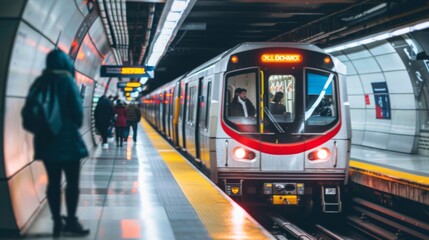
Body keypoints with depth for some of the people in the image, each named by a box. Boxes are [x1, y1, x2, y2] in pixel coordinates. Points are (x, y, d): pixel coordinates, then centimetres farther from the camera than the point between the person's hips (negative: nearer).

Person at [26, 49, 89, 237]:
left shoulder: (39, 82, 8)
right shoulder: (66, 80, -7)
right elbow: (77, 108, -9)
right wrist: (77, 125, 9)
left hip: (45, 139, 6)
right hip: (66, 138, -5)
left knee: (53, 182, 9)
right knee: (72, 182, 3)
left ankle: (57, 223, 12)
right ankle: (71, 222, 5)